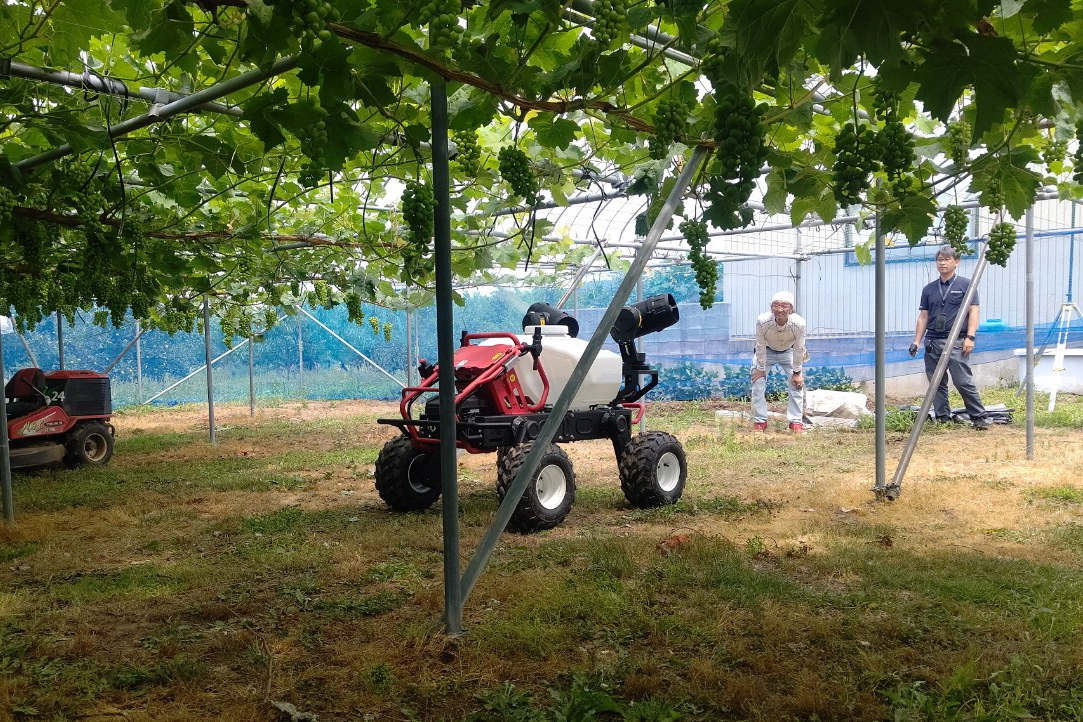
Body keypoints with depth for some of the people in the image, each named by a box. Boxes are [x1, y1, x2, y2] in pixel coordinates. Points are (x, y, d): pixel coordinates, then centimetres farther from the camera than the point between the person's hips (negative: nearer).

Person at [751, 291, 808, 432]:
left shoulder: (798, 323, -34)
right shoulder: (762, 321, -36)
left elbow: (798, 349, -20)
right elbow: (760, 347, -22)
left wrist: (797, 372, -13)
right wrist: (761, 368, -14)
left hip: (788, 351, 0)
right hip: (766, 351, 0)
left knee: (797, 384, -9)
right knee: (758, 382, -8)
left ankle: (796, 421, 3)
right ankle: (760, 421, 5)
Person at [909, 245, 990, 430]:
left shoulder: (965, 284, 4)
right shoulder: (929, 289, 16)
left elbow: (973, 312, -1)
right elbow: (923, 316, 16)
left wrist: (970, 337, -12)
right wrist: (916, 341, 8)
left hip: (956, 342, -5)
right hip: (933, 342, 5)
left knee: (964, 382, -11)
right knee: (937, 384, 5)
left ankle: (979, 417, -2)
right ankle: (943, 418, 12)